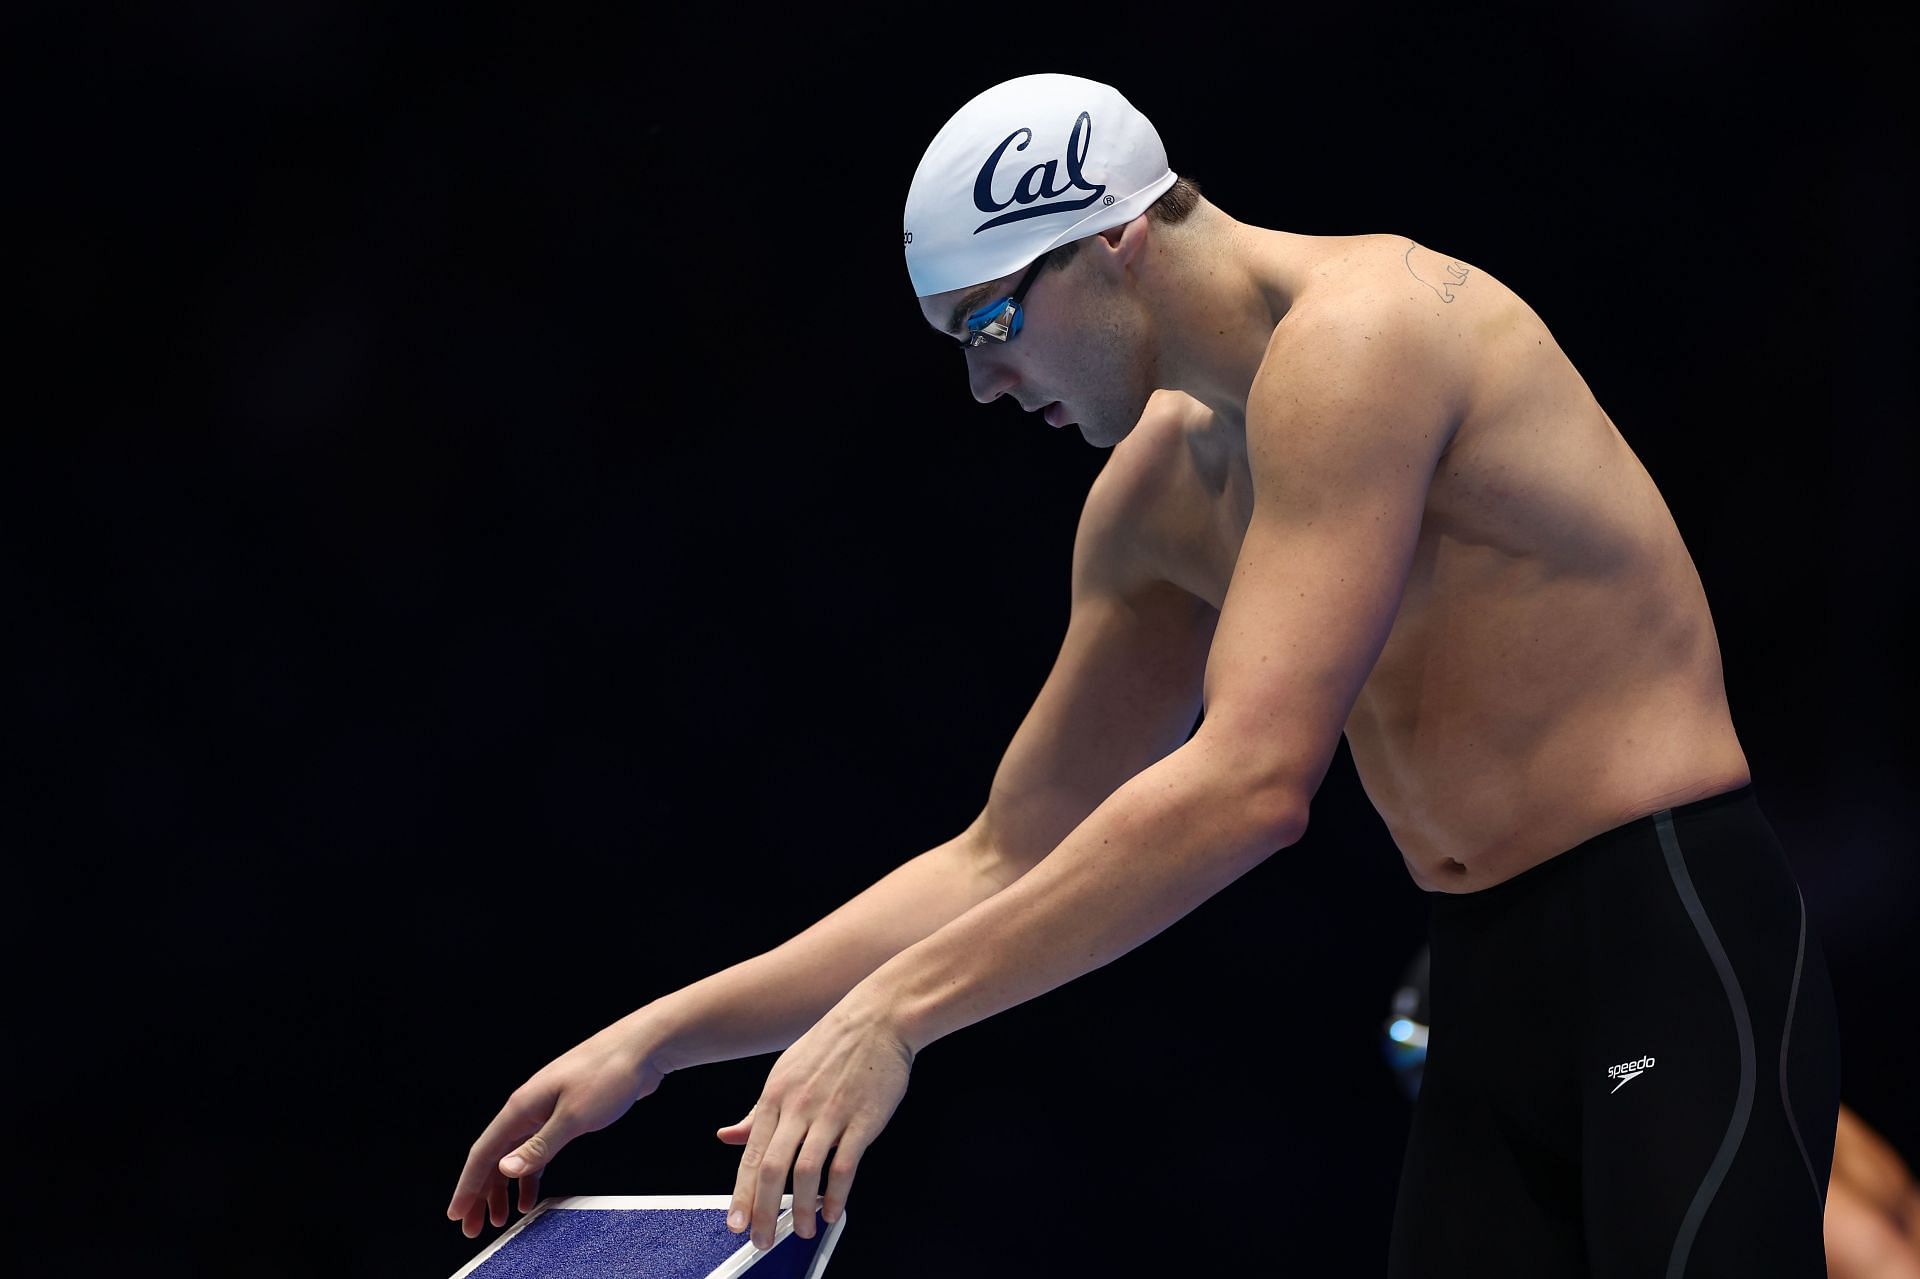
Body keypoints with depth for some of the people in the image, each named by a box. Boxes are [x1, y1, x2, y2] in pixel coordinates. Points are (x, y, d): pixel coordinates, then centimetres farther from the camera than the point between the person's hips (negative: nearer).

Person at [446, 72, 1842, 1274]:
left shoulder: (1355, 330, -16)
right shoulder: (1160, 492, 12)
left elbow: (1255, 781, -25)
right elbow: (1011, 860, 20)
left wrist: (894, 1011, -23)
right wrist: (660, 1039, 12)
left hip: (1671, 942, -9)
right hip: (1488, 990, 9)